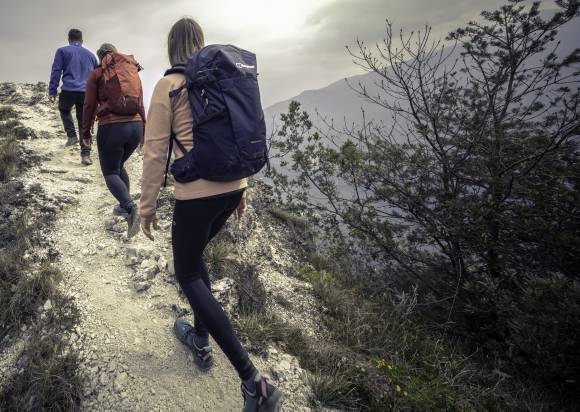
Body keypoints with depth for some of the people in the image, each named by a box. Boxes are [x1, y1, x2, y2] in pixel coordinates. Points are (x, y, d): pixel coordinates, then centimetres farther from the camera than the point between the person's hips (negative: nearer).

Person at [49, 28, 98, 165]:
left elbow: (56, 71, 0)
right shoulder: (90, 55, 21)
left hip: (68, 91, -2)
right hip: (86, 93, 2)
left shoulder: (62, 51, 9)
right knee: (84, 123, 5)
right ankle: (86, 154, -3)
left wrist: (52, 91, 0)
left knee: (64, 110, 29)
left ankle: (72, 135, 12)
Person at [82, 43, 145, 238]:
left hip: (111, 127, -5)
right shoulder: (133, 71, 14)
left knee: (110, 172, 4)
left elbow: (89, 105, 3)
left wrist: (86, 133, 12)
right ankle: (124, 206, 23)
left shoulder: (96, 74, 3)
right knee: (119, 166, 24)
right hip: (135, 126, 5)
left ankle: (130, 207, -20)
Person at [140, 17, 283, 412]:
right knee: (194, 255, 27)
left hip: (197, 193, -6)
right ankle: (201, 339, 38)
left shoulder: (168, 85, -5)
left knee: (187, 274, 8)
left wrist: (148, 205, 1)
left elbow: (155, 151, -8)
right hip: (232, 187, 6)